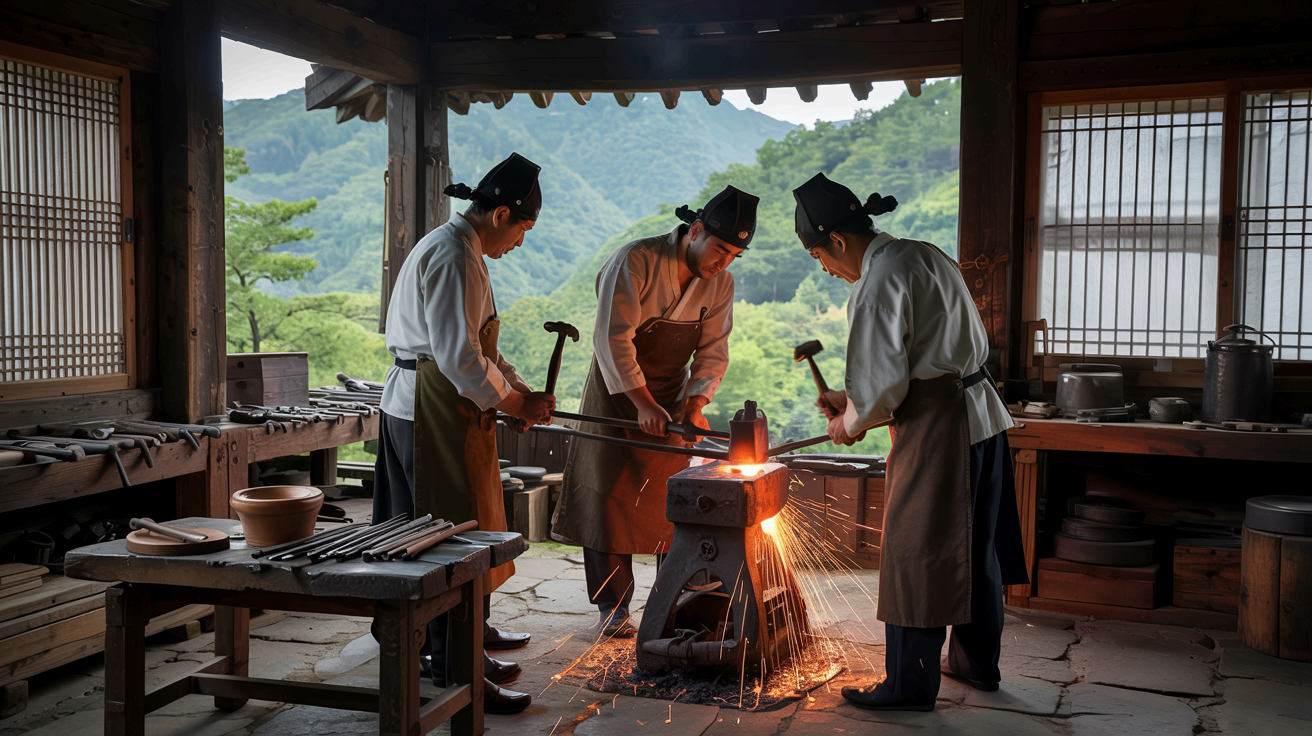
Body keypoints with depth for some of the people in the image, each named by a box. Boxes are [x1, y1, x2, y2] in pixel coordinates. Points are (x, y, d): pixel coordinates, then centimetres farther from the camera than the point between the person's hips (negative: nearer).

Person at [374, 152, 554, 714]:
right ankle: (457, 673, 1)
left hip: (423, 409, 11)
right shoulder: (455, 258, -18)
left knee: (455, 534, 21)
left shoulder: (456, 249, 18)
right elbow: (460, 356, -24)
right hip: (433, 413, -11)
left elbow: (478, 347, 22)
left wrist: (523, 393, 13)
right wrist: (515, 403, -13)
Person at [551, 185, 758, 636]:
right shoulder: (635, 262, -22)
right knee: (609, 495, -2)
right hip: (617, 389, -4)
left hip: (672, 396, 4)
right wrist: (642, 402, -28)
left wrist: (694, 403, -18)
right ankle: (613, 607, 8)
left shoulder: (721, 283, -4)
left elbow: (713, 351, -2)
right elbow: (613, 338, -25)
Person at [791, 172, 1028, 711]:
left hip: (937, 427, -10)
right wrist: (854, 398, 20)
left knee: (915, 553, 1)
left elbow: (884, 382, -20)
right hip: (981, 410, 10)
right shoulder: (924, 255, 13)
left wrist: (853, 422, 0)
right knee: (975, 548, 18)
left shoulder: (878, 283, -17)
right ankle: (976, 662, 32)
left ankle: (911, 684, 10)